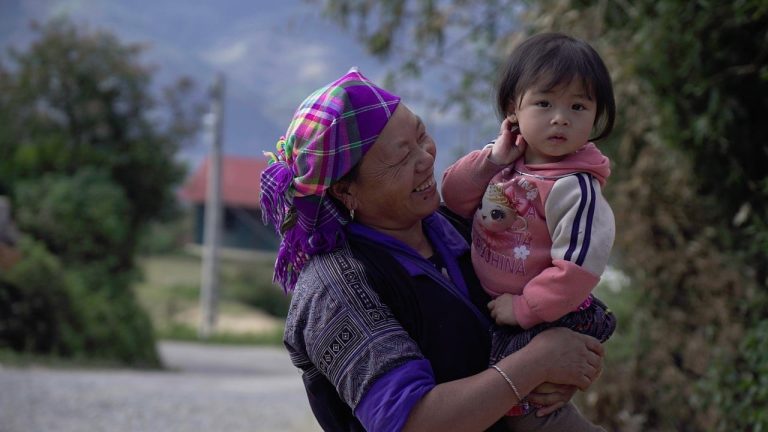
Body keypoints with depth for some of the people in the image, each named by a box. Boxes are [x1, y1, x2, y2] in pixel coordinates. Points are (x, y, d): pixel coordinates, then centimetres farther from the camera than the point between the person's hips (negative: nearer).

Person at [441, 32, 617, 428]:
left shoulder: (574, 188, -25)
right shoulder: (508, 159, -3)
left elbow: (578, 268, -28)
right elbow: (454, 198, 0)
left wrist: (524, 309, -21)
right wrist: (492, 160, -16)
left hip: (545, 321, -8)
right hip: (488, 306, 8)